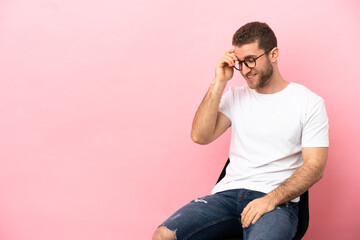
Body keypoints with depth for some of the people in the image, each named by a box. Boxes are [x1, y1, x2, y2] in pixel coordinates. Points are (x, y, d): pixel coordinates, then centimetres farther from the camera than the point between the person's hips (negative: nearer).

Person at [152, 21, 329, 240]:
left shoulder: (309, 103, 3)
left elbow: (314, 167, -4)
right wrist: (219, 83, -2)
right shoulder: (236, 97, 14)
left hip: (277, 200, -3)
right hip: (229, 193, 4)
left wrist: (270, 200, -17)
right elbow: (200, 136, 0)